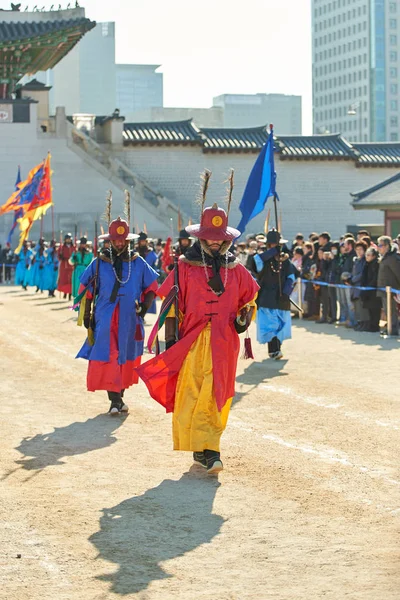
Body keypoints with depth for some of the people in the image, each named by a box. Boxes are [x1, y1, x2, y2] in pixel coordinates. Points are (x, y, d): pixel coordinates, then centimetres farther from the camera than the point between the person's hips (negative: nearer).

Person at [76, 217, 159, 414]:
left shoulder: (138, 263, 5)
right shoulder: (99, 263, 3)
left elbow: (151, 287, 13)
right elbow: (86, 289, 9)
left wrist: (144, 306, -3)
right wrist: (86, 315, 6)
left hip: (130, 319, 2)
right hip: (105, 318, -2)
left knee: (126, 357, 10)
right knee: (108, 357, -11)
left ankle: (119, 395, 24)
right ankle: (115, 399, -11)